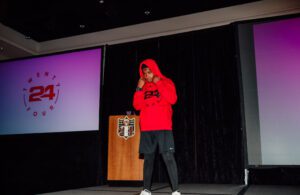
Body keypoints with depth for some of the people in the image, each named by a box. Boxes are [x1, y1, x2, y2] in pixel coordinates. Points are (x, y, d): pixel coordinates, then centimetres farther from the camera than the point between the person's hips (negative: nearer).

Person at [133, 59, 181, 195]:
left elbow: (172, 99, -10)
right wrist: (139, 88, -1)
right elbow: (137, 106, 9)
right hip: (146, 128, 4)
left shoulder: (166, 82, 6)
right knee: (148, 157, 4)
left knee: (168, 156, -9)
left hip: (163, 127, -3)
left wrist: (158, 83, -10)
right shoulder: (143, 86, 16)